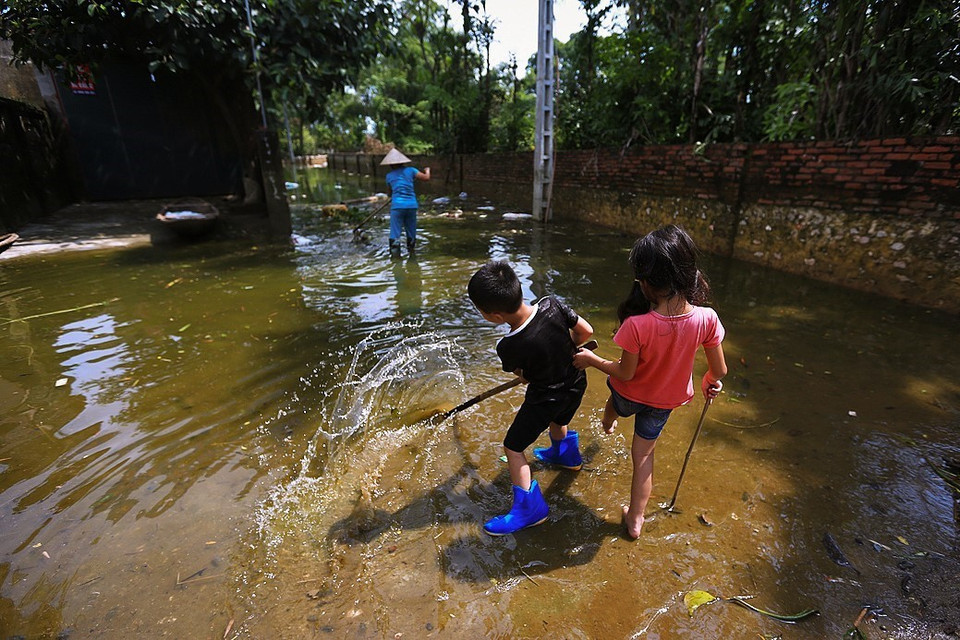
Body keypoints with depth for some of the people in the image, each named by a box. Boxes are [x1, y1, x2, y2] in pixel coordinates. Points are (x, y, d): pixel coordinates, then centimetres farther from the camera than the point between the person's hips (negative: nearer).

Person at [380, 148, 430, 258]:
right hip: (411, 205, 2)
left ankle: (395, 253, -9)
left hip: (397, 206, -1)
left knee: (395, 232, -1)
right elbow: (426, 178, 5)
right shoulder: (410, 170, 5)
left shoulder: (389, 176, 8)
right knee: (411, 230, 15)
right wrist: (427, 170, 25)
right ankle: (411, 250, 26)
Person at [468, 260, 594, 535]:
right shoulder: (551, 303, -23)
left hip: (545, 397, -6)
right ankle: (566, 453, 63)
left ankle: (528, 507, 19)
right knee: (558, 420, 36)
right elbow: (586, 331, -10)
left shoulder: (509, 347, -31)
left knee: (513, 447, 10)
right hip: (576, 383, 7)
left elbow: (521, 375, -8)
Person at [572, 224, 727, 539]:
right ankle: (635, 519, 40)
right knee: (644, 455, 23)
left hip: (630, 396, -3)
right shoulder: (707, 318, -25)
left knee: (615, 390, 35)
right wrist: (710, 382, 12)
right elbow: (719, 370, -11)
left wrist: (592, 360, -7)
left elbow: (625, 374, -23)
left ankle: (608, 422, 69)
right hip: (666, 401, 3)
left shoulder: (637, 326, -37)